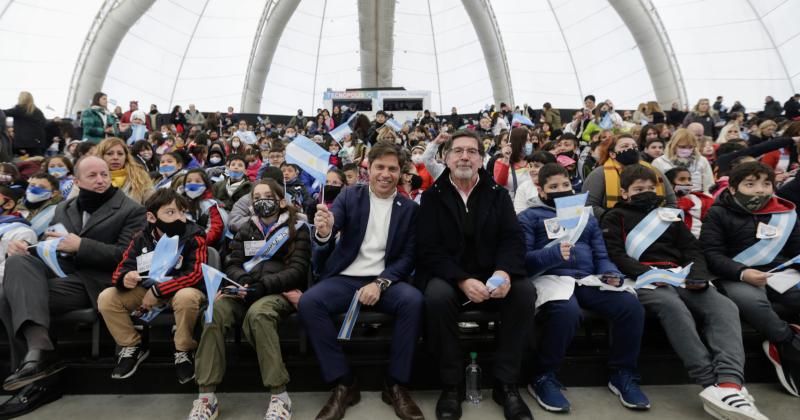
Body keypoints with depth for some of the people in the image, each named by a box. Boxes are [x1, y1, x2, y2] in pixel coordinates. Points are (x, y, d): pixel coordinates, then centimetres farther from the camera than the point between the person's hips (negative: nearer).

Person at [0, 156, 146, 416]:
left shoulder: (131, 210, 1)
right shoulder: (64, 208, 21)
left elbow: (126, 256, -9)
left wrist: (80, 245, -15)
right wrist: (26, 247, -1)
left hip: (90, 282, -6)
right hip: (55, 271, 6)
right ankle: (39, 351, -34)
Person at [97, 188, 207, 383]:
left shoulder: (193, 236, -15)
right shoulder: (141, 238, -4)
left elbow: (196, 274, -22)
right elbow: (121, 270, -2)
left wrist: (158, 290, -25)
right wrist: (125, 279, -28)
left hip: (181, 290, -4)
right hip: (147, 291, 4)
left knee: (186, 297, -38)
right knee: (106, 298, -13)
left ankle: (184, 352, -12)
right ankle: (133, 346, 8)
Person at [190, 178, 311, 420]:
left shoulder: (297, 229, 7)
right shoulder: (246, 230, 21)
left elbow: (297, 270, -4)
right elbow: (232, 264, 13)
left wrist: (263, 285, -18)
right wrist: (243, 279, -12)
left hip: (280, 291, -4)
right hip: (246, 290, 4)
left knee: (257, 313, -38)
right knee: (215, 310, -29)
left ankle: (279, 395, -32)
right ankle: (206, 395, -26)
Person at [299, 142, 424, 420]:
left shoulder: (409, 208, 6)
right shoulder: (349, 196, 5)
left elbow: (408, 257, 1)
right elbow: (331, 228, -11)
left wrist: (380, 283, -17)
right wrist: (323, 232, -37)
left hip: (385, 280, 0)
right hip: (346, 279, 1)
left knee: (413, 300, -31)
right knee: (308, 302, -27)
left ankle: (396, 384, -13)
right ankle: (343, 384, -14)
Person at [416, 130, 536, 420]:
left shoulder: (498, 194, 8)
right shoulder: (432, 197, 1)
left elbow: (513, 239, -1)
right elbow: (429, 249, -7)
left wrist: (504, 272, -24)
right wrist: (462, 281, -23)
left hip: (491, 275, 2)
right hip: (448, 275, -2)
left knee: (525, 292, -27)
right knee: (437, 297, -34)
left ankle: (506, 384, -12)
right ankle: (451, 385, -14)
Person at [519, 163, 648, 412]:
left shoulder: (586, 216, 28)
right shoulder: (529, 217, 12)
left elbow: (601, 257, 21)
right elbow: (522, 259, -2)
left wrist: (612, 275, -2)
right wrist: (554, 254, -20)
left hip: (589, 279, 5)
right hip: (550, 277, -4)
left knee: (631, 306, -23)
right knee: (567, 312, -38)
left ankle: (622, 374, -1)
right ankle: (543, 378, -16)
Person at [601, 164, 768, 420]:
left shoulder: (668, 215, 29)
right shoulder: (615, 218, 15)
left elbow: (692, 249, 20)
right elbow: (615, 256, 0)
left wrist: (698, 275, -2)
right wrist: (649, 273, -16)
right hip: (643, 281, -5)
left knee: (725, 307, -25)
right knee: (673, 306, -38)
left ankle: (729, 384, -43)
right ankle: (712, 384, -41)